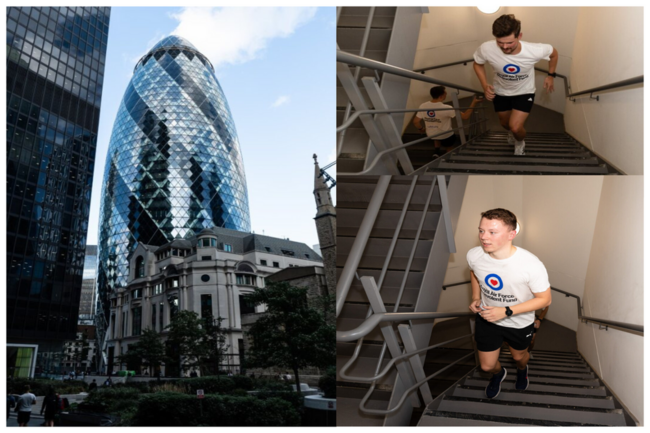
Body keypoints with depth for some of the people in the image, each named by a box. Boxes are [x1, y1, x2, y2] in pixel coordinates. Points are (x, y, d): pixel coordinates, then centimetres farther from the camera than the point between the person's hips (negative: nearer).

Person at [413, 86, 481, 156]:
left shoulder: (423, 106, -18)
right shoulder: (446, 108, -29)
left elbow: (416, 122, -9)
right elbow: (465, 116, -25)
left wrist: (421, 129, 12)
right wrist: (473, 103, -17)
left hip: (431, 135, 4)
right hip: (445, 137, -4)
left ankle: (436, 150, 29)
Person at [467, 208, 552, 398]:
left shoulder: (532, 265, -36)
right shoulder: (473, 255, -23)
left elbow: (544, 299, -22)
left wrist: (506, 311, -29)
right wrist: (475, 298, -8)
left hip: (519, 324, -2)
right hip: (486, 319, 2)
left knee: (519, 356, 28)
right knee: (487, 366, 17)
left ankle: (522, 369, 67)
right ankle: (498, 374, 56)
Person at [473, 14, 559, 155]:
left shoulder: (535, 51, -35)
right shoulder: (486, 49, -35)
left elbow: (554, 53, -9)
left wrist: (551, 76, -1)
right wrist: (485, 86, -21)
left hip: (525, 92, -2)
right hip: (501, 92, 2)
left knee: (516, 127, -13)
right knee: (505, 124, 22)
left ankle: (520, 143, 25)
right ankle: (511, 132, 61)